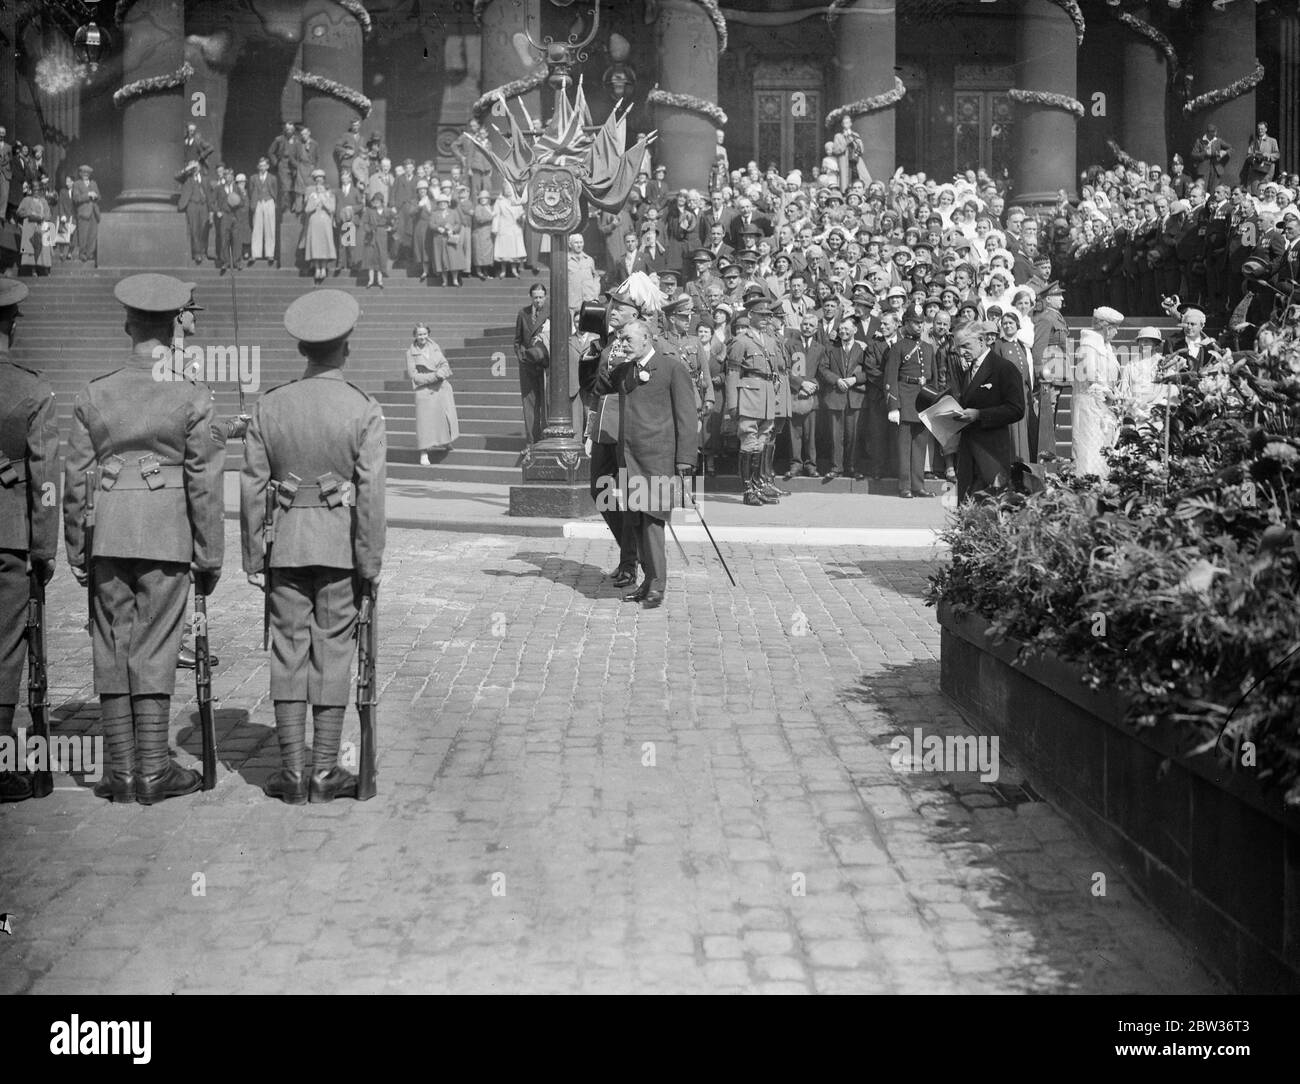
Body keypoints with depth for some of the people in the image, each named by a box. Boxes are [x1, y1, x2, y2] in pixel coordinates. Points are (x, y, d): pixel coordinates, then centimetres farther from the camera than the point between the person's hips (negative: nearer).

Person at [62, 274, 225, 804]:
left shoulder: (93, 394, 3)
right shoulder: (192, 397, -4)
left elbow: (74, 480, 5)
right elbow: (205, 484, -4)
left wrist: (76, 551, 14)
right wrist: (209, 557, 3)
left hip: (107, 536, 2)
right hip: (167, 537, -2)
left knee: (112, 649, 8)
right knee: (155, 650, 3)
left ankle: (122, 770, 12)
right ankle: (154, 771, 6)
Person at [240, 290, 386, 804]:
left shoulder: (270, 405, 1)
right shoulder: (364, 410, -6)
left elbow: (252, 486, 2)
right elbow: (371, 492, -10)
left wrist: (253, 558, 8)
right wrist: (371, 563, -3)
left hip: (287, 542, 2)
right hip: (340, 544, -2)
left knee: (287, 652, 7)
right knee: (332, 653, 5)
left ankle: (292, 772, 10)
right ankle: (325, 771, 9)